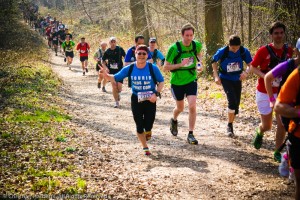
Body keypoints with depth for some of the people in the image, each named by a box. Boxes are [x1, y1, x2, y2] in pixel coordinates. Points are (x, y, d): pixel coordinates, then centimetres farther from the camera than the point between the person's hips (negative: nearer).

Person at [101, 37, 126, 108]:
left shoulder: (120, 49, -6)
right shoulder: (107, 51, -1)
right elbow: (103, 61, 10)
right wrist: (106, 67, -5)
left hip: (120, 70, -1)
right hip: (111, 71, 1)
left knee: (119, 87, -9)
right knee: (114, 87, -2)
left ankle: (118, 94, 27)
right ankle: (116, 102, 11)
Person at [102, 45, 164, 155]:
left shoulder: (153, 68, -12)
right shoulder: (129, 69, -8)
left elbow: (161, 82, -2)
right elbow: (115, 78, -4)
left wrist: (156, 93, -17)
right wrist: (107, 75, -25)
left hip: (150, 100, -1)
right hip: (136, 100, 1)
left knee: (148, 126, -2)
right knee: (139, 126, 5)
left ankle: (148, 131, 39)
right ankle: (145, 148, 27)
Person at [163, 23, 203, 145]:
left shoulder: (197, 45, -8)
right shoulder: (174, 48, -19)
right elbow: (165, 67, -17)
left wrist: (199, 63, 0)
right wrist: (181, 64, -29)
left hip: (191, 80, 2)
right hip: (177, 82, -1)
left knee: (192, 106, -14)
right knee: (180, 108, 16)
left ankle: (190, 135, -3)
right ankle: (174, 120, 51)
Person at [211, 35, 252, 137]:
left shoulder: (244, 51, -16)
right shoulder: (222, 51, -20)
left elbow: (250, 64, -6)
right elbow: (214, 61, -2)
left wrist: (246, 72, -28)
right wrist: (216, 76, -8)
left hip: (237, 79, 3)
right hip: (226, 79, -3)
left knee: (236, 104, 6)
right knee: (232, 100, -21)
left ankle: (230, 125, 27)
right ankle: (230, 125, -6)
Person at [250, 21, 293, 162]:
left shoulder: (289, 51, -3)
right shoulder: (264, 50, -13)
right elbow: (253, 67, -5)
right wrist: (265, 76, -21)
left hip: (282, 92, 3)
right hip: (264, 92, -2)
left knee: (282, 124, -2)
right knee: (266, 126, 7)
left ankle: (277, 153, 14)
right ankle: (259, 133, 44)